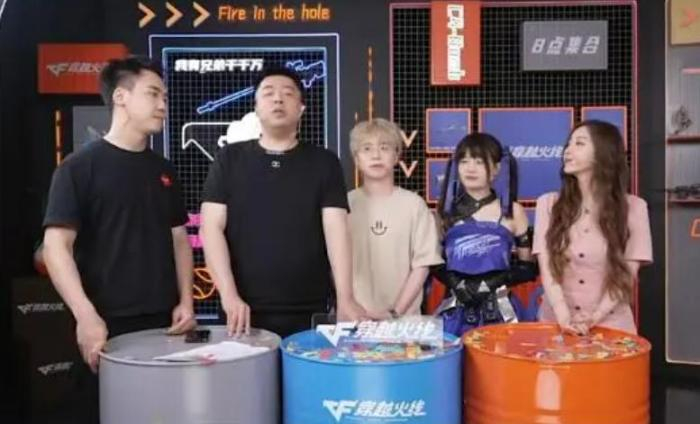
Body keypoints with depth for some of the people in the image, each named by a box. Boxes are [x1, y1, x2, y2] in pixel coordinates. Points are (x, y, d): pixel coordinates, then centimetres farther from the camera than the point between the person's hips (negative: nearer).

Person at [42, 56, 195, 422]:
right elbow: (56, 246, -12)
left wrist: (185, 300, 5)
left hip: (163, 321, 5)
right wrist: (86, 315, -21)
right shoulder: (80, 167, -7)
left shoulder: (163, 170, 11)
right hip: (108, 324, -5)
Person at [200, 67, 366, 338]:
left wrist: (345, 299, -16)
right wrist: (228, 293, -14)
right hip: (246, 311, 0)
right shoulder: (230, 159, 5)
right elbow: (211, 227, -2)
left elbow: (336, 230, -4)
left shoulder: (324, 163, 5)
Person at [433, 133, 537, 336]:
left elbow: (528, 267, 3)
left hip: (497, 312, -1)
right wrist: (456, 283, -10)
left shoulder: (512, 212, 3)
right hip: (456, 312, 1)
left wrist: (492, 282, -10)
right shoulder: (448, 211, 6)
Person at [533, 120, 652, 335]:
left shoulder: (633, 207, 0)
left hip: (610, 324, -1)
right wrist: (564, 317, -19)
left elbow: (626, 275, -4)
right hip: (556, 322, 1)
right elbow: (547, 268, -5)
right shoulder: (548, 204, 2)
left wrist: (595, 317, -17)